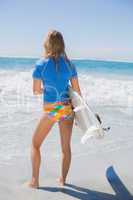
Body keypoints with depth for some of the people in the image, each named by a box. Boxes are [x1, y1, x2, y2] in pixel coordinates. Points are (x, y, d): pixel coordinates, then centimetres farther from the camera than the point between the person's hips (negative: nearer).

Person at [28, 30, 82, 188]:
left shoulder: (40, 64, -9)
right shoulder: (69, 64, 0)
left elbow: (36, 91, -2)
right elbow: (77, 90, 3)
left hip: (50, 110, -3)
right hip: (68, 108, 3)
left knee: (35, 144, 16)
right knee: (66, 146, 17)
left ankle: (34, 180, 20)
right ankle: (63, 179, 30)